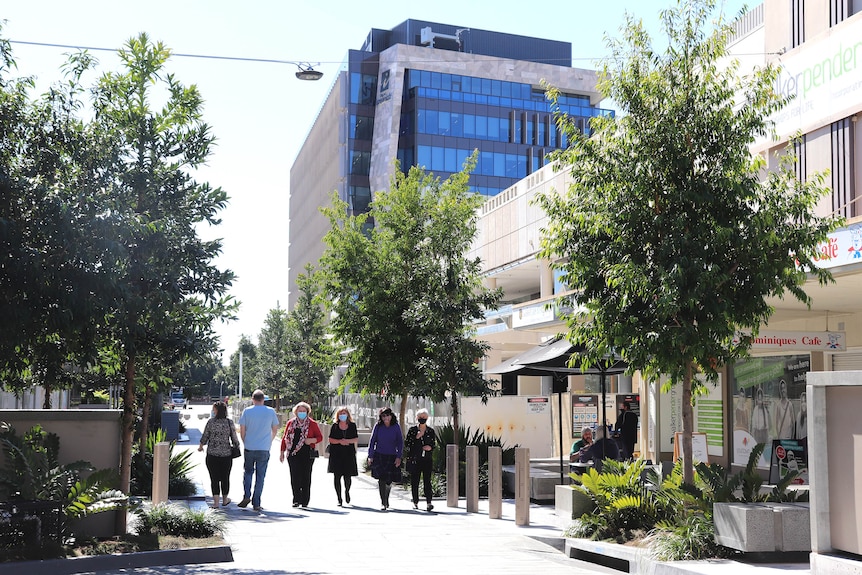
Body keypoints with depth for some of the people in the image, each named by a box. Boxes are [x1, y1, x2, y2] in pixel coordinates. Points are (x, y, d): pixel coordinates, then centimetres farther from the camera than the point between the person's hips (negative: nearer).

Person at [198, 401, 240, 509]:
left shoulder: (211, 422, -6)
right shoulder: (230, 423, -4)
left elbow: (204, 437, 0)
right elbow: (234, 439, -1)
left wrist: (201, 446, 20)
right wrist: (236, 447, 19)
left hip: (212, 455, -1)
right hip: (226, 455, 1)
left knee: (214, 478, 5)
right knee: (225, 477, 15)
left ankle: (216, 502, 1)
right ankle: (225, 499, 28)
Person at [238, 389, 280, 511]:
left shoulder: (247, 411, -1)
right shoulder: (271, 411, 1)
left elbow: (242, 430, 1)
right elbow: (275, 430, 9)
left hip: (249, 448, 0)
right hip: (264, 449, 0)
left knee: (248, 472, 18)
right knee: (260, 476, 5)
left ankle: (246, 496, 1)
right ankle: (256, 503, 5)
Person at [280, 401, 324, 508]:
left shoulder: (312, 424, 5)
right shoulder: (291, 423, 11)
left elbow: (320, 437, 6)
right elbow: (285, 438, 16)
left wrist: (312, 440, -13)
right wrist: (282, 452, 12)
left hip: (307, 454, -2)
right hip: (293, 453, 2)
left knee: (305, 477, 2)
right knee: (294, 477, -4)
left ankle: (305, 501, 11)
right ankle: (296, 500, 2)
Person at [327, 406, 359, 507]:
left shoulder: (352, 426, 7)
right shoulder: (334, 426, 6)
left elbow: (356, 439, 5)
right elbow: (330, 439, 4)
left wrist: (347, 441, -12)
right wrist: (340, 441, -12)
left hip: (349, 454, 0)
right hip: (336, 454, 0)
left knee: (348, 476, -2)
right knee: (337, 476, -2)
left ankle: (347, 491, 31)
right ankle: (339, 499, 5)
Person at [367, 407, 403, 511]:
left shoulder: (396, 427, 0)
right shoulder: (378, 426, -1)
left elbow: (400, 443, 4)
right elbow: (372, 441, 5)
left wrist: (399, 457, -3)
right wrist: (370, 456, 1)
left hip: (392, 457, 1)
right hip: (379, 456, -1)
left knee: (389, 480, 6)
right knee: (381, 479, -10)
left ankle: (386, 499, 33)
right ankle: (383, 503, -4)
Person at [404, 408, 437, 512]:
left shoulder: (431, 431, 9)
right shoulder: (412, 430, 5)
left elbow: (434, 444, 15)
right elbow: (406, 444, 0)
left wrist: (430, 447, -7)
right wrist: (416, 437, -11)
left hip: (427, 460, 0)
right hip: (414, 459, 0)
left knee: (427, 481, -9)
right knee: (414, 481, 2)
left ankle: (428, 502, -12)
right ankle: (415, 502, 12)